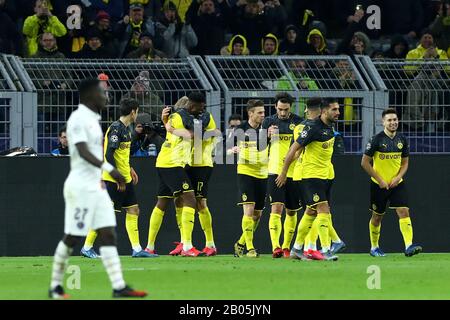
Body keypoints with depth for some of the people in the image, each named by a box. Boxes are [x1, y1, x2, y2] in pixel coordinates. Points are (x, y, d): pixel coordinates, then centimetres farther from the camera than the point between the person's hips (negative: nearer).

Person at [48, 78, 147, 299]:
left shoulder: (93, 119, 16)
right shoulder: (78, 119, -13)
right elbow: (83, 152, -24)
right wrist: (108, 168, -34)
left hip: (96, 187, 9)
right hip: (80, 186, -9)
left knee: (108, 235, 0)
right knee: (72, 238, -4)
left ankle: (118, 287, -5)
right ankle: (55, 287, 7)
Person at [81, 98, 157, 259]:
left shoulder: (125, 128, 13)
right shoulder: (116, 128, -16)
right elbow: (109, 155, -21)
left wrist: (129, 169, 19)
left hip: (125, 179, 9)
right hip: (112, 179, -9)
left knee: (133, 211, 6)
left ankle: (136, 249, 7)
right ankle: (87, 247, 3)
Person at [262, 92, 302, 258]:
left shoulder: (298, 122, 3)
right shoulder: (269, 121, 6)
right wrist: (268, 135, -10)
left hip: (294, 172, 1)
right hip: (275, 171, -1)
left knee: (291, 212, 10)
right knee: (276, 207, -16)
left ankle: (286, 247, 24)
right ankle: (275, 247, -24)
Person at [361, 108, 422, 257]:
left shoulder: (402, 140, 3)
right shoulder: (377, 139, -11)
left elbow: (405, 162, 12)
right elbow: (365, 163, -9)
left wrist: (398, 177, -6)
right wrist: (380, 180, -12)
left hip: (397, 183, 3)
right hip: (379, 185, -3)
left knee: (404, 212, -13)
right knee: (377, 217, 8)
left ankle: (408, 246, -21)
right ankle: (374, 247, 26)